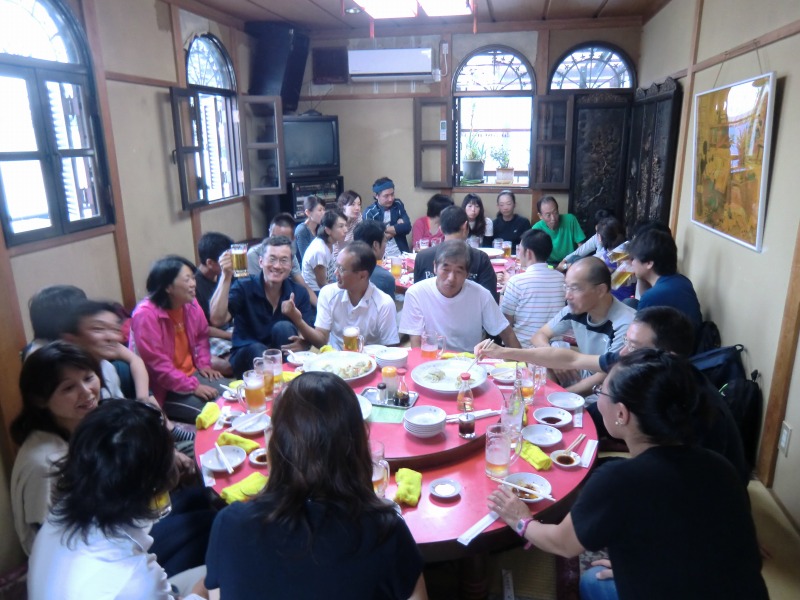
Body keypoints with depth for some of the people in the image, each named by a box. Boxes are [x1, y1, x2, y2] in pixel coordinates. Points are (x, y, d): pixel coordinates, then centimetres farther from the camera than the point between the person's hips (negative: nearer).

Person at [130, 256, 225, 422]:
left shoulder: (190, 304, 0)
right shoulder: (146, 315, -22)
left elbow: (202, 335, 18)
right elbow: (156, 364, -23)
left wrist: (204, 363, 2)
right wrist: (192, 386, -22)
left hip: (191, 374, 7)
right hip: (162, 388, -7)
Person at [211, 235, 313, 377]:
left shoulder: (299, 293, -4)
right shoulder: (244, 287, -11)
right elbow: (217, 318, -26)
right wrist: (226, 276, -33)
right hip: (246, 354, -2)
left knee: (283, 327, -26)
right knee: (257, 349, -34)